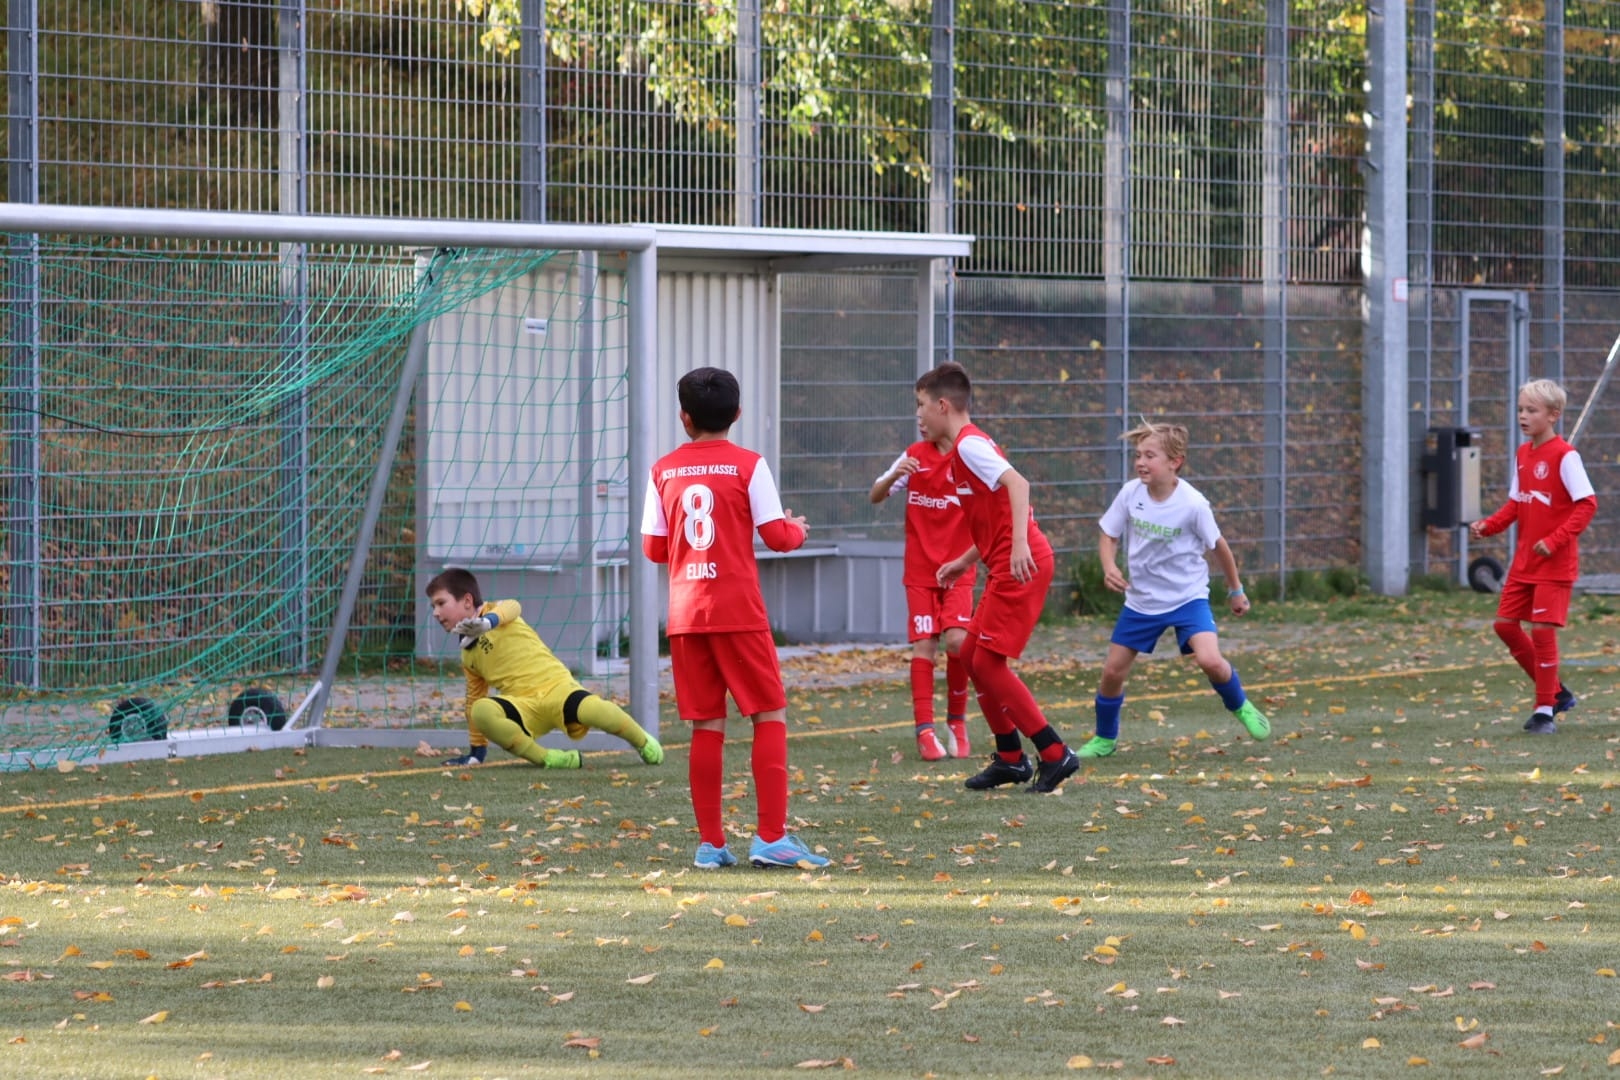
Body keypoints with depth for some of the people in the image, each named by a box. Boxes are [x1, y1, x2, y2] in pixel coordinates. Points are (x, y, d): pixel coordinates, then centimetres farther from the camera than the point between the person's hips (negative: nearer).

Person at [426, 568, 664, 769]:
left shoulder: (495, 610, 4)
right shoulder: (468, 655, 23)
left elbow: (511, 607, -22)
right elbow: (475, 697, 33)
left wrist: (487, 621, -46)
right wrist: (476, 751, 33)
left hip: (555, 686, -4)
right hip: (524, 708, 4)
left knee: (595, 709, -35)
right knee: (481, 710, -30)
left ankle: (644, 744, -4)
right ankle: (545, 758, -22)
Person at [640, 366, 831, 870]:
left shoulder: (663, 471, 6)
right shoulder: (748, 465, -4)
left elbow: (653, 548, 8)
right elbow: (776, 535, -7)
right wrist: (798, 529, 16)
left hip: (684, 613, 4)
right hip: (738, 610, -4)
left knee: (707, 725, 7)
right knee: (770, 715, 3)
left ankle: (710, 843, 5)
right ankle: (771, 836, -6)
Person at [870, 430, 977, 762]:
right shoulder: (914, 456, 2)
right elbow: (876, 496, 5)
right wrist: (894, 476, -16)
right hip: (920, 571, 2)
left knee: (957, 641, -14)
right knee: (924, 645, -6)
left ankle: (956, 721, 6)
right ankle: (924, 730, -4)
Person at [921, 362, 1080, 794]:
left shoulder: (969, 445, -11)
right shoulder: (962, 449, 20)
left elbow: (1017, 483, -26)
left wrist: (1019, 544, -35)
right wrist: (964, 562, 25)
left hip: (1020, 565, -10)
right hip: (1007, 566, 10)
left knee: (988, 661, -9)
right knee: (971, 654, 13)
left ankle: (1055, 754, -6)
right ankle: (1010, 758, 18)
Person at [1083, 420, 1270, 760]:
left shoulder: (1193, 504, -20)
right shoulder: (1130, 494, -12)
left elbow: (1217, 546, -4)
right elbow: (1108, 536, 2)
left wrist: (1236, 590, 8)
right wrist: (1109, 567, -20)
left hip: (1188, 596, -3)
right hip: (1141, 600, 3)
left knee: (1210, 659, -24)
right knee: (1112, 671, 3)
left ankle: (1240, 707, 8)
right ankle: (1104, 739, 27)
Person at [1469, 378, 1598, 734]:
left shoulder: (1564, 456, -14)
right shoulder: (1523, 454, 9)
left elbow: (1587, 504, -17)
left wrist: (1555, 540, -24)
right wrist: (1489, 525, -1)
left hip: (1555, 562, -8)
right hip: (1524, 559, 8)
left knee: (1542, 630, -10)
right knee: (1505, 624, 7)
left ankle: (1545, 711, 2)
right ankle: (1554, 692, 21)